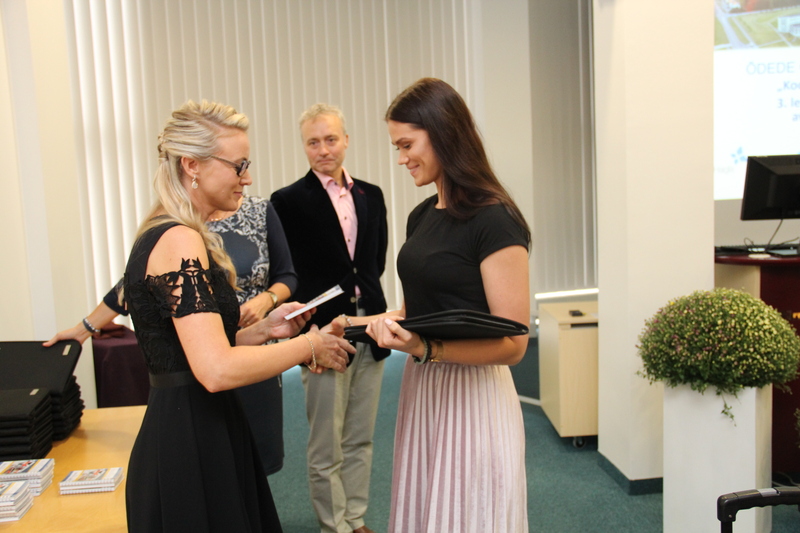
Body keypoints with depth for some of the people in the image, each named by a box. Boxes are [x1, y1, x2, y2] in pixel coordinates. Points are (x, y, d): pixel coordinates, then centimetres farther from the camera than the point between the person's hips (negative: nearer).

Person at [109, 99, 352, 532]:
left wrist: (263, 330, 4)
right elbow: (217, 370, -28)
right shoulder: (179, 240, -19)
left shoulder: (164, 235, 11)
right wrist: (309, 344, -16)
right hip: (192, 447, -10)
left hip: (195, 434, 10)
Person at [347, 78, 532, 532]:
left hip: (473, 397, -7)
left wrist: (425, 348, -29)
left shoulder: (494, 220, -15)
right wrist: (358, 323, 7)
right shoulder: (421, 217, 9)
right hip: (421, 391, 7)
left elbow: (512, 344, -17)